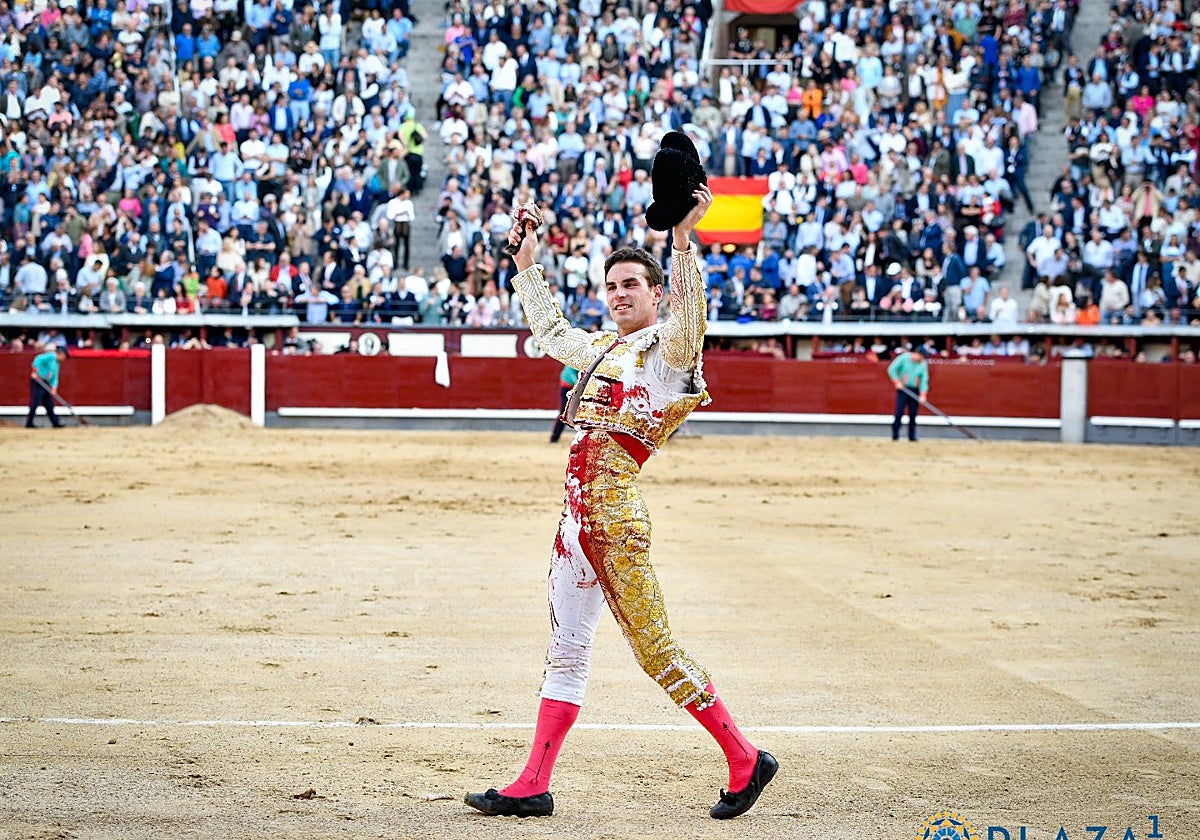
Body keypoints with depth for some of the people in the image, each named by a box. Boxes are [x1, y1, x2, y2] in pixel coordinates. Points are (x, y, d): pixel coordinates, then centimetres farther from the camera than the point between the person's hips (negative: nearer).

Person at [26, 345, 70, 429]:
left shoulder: (57, 364, 20)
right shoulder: (51, 356, -7)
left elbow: (55, 378, 16)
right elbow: (38, 359, -21)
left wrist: (54, 388, 0)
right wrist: (35, 371, -29)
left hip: (46, 384, 9)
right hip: (37, 381, -9)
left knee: (49, 404, 11)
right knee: (35, 402, -10)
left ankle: (55, 423, 16)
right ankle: (29, 423, -7)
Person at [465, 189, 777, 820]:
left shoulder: (667, 346, -3)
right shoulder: (600, 350, 21)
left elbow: (688, 316, -27)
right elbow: (549, 330, 40)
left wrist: (682, 238, -38)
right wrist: (526, 264, 40)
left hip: (616, 511, -8)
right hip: (578, 514, 8)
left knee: (654, 649, -8)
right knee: (565, 650, 10)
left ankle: (746, 761, 1)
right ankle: (533, 787, 13)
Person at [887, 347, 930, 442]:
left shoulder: (923, 364, 0)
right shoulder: (904, 358, -7)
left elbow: (924, 380, -1)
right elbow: (892, 369, -4)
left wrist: (922, 395, -11)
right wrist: (897, 382, -13)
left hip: (915, 391, 2)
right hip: (902, 388, -2)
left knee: (913, 414, 0)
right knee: (899, 412, -9)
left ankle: (912, 436, 9)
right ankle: (895, 435, -3)